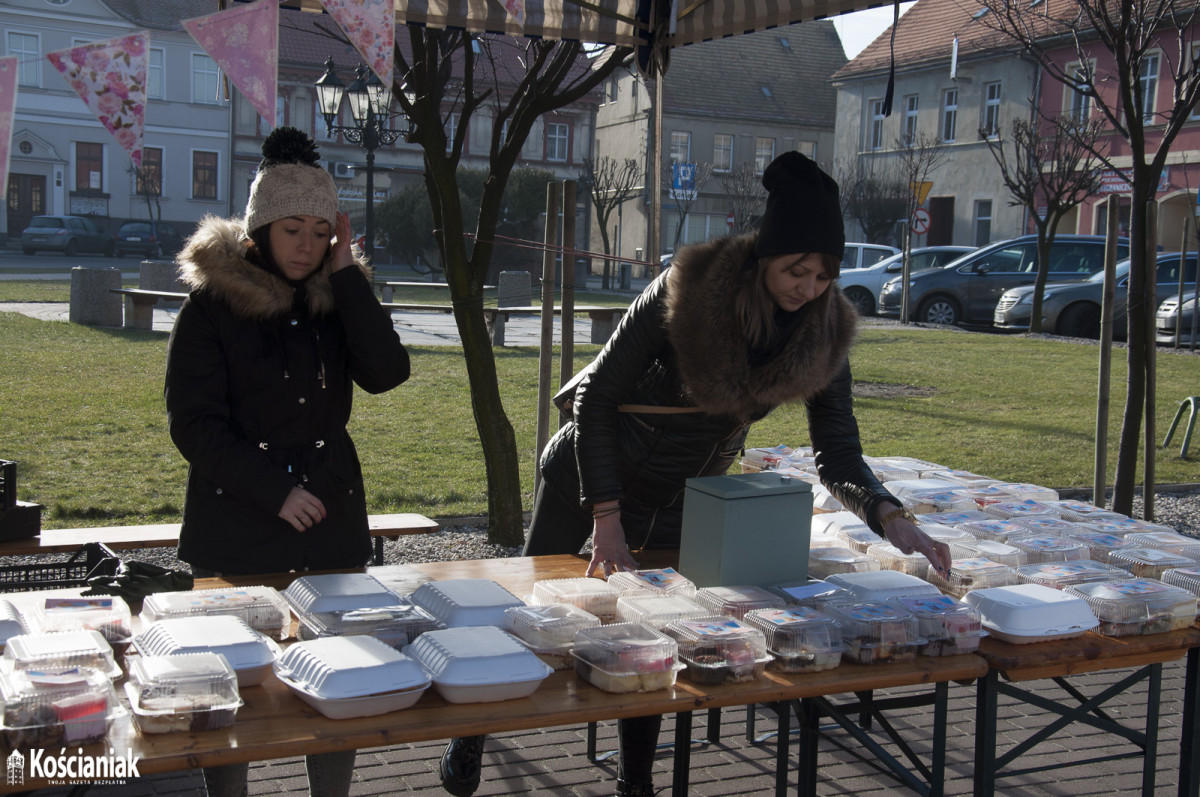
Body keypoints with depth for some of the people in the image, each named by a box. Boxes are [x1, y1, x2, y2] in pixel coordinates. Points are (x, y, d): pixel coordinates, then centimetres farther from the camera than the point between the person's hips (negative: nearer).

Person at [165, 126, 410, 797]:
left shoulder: (338, 298, 7)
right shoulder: (213, 302, -4)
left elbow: (387, 372, -10)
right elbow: (194, 425, -7)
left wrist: (346, 274, -10)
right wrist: (274, 491, -13)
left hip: (333, 521, 3)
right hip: (236, 527, -3)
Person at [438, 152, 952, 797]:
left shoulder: (823, 331, -17)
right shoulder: (687, 291, -29)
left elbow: (837, 453, -13)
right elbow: (595, 399, -22)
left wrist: (891, 518, -31)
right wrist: (606, 516, -25)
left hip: (680, 501, 3)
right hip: (588, 473, -3)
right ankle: (473, 729, 35)